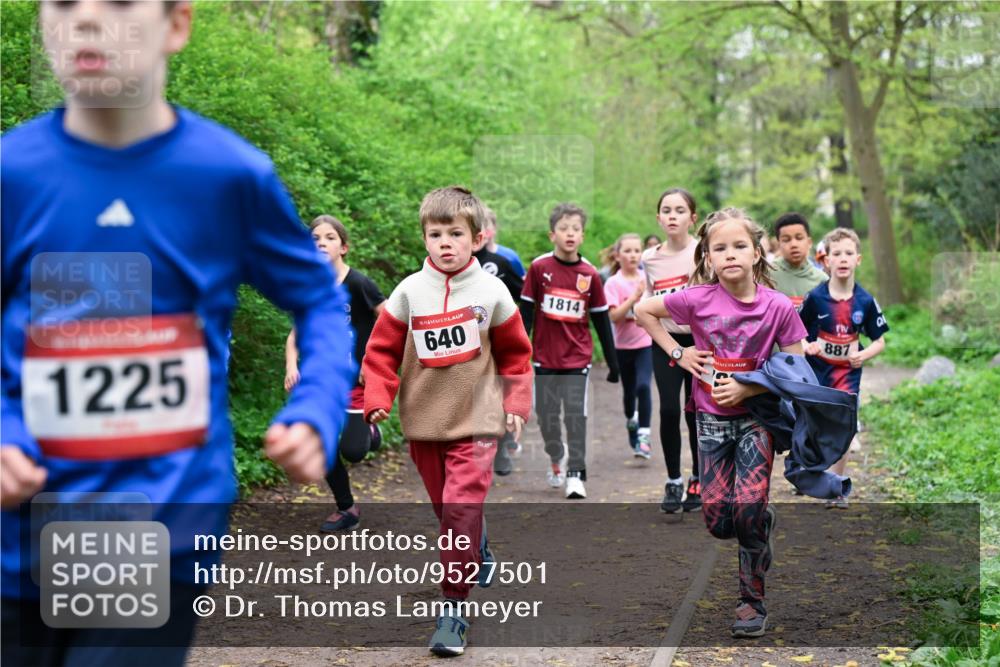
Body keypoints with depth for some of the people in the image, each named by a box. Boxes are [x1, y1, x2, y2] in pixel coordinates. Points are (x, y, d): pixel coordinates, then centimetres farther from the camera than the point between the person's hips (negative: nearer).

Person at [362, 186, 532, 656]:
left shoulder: (491, 292, -5)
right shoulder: (409, 292, -4)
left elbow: (515, 352, 7)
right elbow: (383, 350, 3)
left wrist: (516, 403, 3)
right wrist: (377, 398, -9)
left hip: (476, 420, -3)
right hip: (424, 422, 3)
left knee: (462, 511, -13)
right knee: (447, 509, 15)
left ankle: (453, 608, -9)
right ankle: (480, 559, 43)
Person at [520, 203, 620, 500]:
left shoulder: (589, 274, -2)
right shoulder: (539, 267, -4)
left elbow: (602, 320, 5)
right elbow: (526, 311, 0)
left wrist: (613, 362, 6)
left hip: (578, 357, 0)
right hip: (545, 356, 1)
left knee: (576, 414, -5)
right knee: (546, 415, 10)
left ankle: (575, 473, 1)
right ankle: (556, 458, 33)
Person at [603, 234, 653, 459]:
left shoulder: (647, 278, 1)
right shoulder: (614, 283, -7)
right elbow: (614, 316, -19)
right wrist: (635, 296, -25)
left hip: (646, 343, 0)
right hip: (623, 345, 0)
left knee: (643, 386, -17)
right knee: (629, 390, 14)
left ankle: (643, 437, -15)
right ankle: (631, 422, 42)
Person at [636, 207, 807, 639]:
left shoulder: (778, 307, -13)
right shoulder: (698, 299, -11)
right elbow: (643, 311, 3)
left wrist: (747, 389, -19)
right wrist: (678, 353, -4)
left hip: (756, 415, -2)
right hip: (712, 418, 2)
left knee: (748, 509, -14)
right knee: (718, 521, 0)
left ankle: (752, 601, 3)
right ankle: (763, 521, 35)